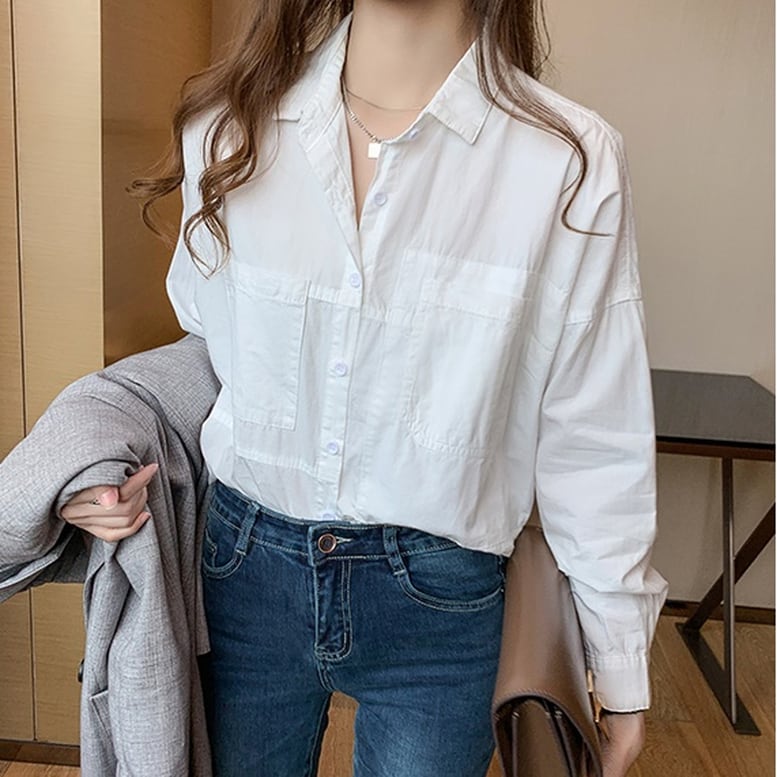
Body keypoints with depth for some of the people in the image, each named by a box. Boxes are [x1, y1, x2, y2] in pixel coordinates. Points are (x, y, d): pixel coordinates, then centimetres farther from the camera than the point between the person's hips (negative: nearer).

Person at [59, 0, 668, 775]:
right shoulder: (228, 127, -5)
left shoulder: (571, 160, -14)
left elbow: (593, 440, -7)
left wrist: (621, 666, 2)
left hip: (438, 600, -1)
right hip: (246, 571, 3)